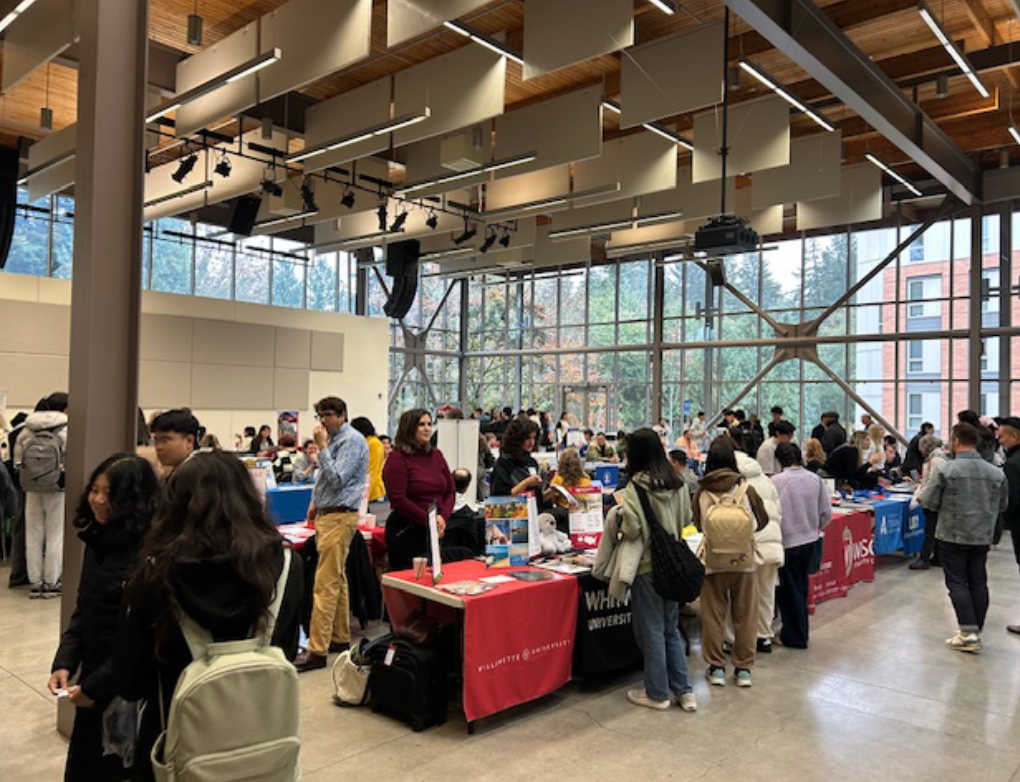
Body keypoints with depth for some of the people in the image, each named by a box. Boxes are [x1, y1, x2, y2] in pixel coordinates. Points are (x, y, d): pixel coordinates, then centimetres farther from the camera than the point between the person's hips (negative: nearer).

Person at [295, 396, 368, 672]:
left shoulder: (352, 440, -13)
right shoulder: (334, 439, 15)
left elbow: (336, 479, -20)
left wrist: (322, 446, -17)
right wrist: (316, 502, 18)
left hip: (339, 517, -10)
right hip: (327, 515, 10)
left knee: (326, 583, -9)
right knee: (337, 580, 15)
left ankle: (317, 650, -6)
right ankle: (340, 638, 25)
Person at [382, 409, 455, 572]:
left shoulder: (436, 454, 11)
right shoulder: (398, 458, -8)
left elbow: (450, 490, 13)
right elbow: (398, 500, -14)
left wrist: (443, 517, -4)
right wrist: (428, 520, -14)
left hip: (435, 532, 6)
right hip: (406, 532, -6)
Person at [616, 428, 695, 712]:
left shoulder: (636, 486, -18)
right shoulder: (677, 483, 0)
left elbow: (631, 530, -21)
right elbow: (687, 519, 10)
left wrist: (617, 522, -2)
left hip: (647, 566, -6)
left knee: (652, 631, 7)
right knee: (671, 628, 18)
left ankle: (657, 694, 18)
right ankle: (684, 691, 21)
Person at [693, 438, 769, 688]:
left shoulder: (702, 492, -5)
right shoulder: (745, 488, -5)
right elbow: (762, 520, 8)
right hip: (744, 559, 0)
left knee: (713, 615, 9)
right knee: (744, 615, 11)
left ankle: (716, 668, 16)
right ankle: (743, 669, 19)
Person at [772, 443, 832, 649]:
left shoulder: (776, 481, -17)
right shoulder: (815, 479, -2)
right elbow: (827, 513, 2)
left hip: (787, 543, -5)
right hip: (811, 541, 5)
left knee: (789, 590, 8)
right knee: (801, 587, 20)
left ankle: (795, 637, 17)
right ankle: (800, 631, 33)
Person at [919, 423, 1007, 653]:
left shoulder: (947, 470, -15)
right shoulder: (996, 472, -1)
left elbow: (929, 501, -11)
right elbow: (1002, 505, 9)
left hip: (952, 535, -4)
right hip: (983, 537, 4)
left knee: (957, 583, 2)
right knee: (978, 582, 12)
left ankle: (969, 633, -3)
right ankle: (976, 630, 18)